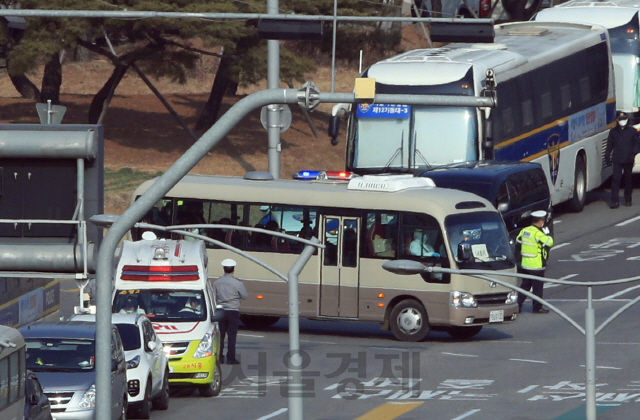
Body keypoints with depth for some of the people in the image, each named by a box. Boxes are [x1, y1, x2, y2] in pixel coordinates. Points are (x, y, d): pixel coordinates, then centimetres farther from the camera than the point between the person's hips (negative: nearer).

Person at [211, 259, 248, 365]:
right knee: (232, 335, 0)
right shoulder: (237, 283, -11)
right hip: (233, 311, -3)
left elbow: (213, 297, 5)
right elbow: (245, 296, -1)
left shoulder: (217, 283, 0)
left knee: (220, 335, 11)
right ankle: (231, 358, -1)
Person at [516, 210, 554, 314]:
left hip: (525, 265, 7)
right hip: (536, 266, -7)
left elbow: (518, 240, 15)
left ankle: (518, 305, 15)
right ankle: (537, 307, 11)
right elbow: (549, 242, -18)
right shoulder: (538, 233, -20)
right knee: (537, 287, 4)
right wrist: (547, 233, -1)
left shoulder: (524, 231, 3)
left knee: (525, 285, 16)